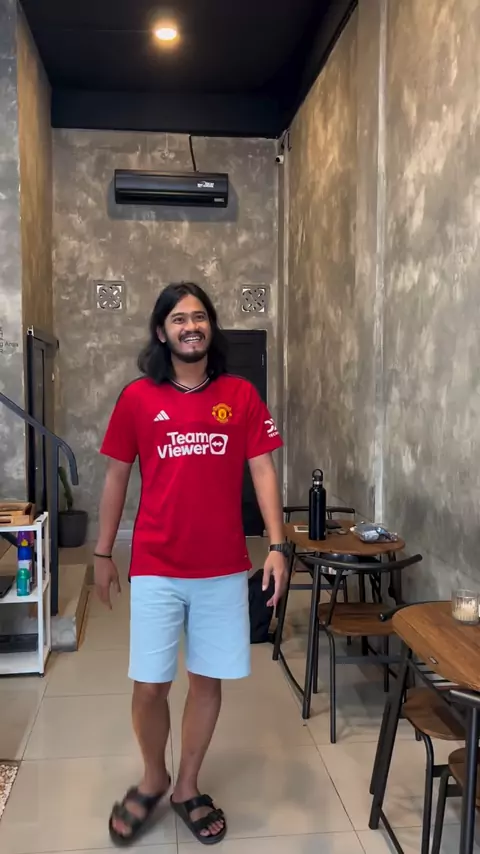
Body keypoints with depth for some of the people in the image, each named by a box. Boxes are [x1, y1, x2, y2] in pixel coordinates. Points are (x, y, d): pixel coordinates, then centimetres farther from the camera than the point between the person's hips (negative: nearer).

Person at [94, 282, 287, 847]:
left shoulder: (241, 396, 0)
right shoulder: (137, 398, -1)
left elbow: (263, 472, -1)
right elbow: (116, 477, 6)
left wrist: (277, 546, -10)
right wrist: (103, 554, 8)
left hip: (224, 570, 1)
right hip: (155, 570, -1)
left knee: (208, 681, 11)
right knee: (149, 686, 4)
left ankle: (188, 789, 34)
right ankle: (153, 780, 34)